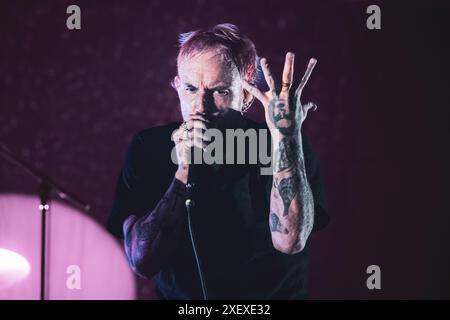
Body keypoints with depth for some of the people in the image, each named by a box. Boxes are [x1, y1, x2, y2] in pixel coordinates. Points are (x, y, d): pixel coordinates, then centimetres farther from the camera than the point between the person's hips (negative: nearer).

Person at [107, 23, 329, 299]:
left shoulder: (278, 147, -5)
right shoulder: (150, 148, -2)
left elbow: (289, 241, -21)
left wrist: (286, 134, -25)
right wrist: (185, 171, -19)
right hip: (177, 295, 1)